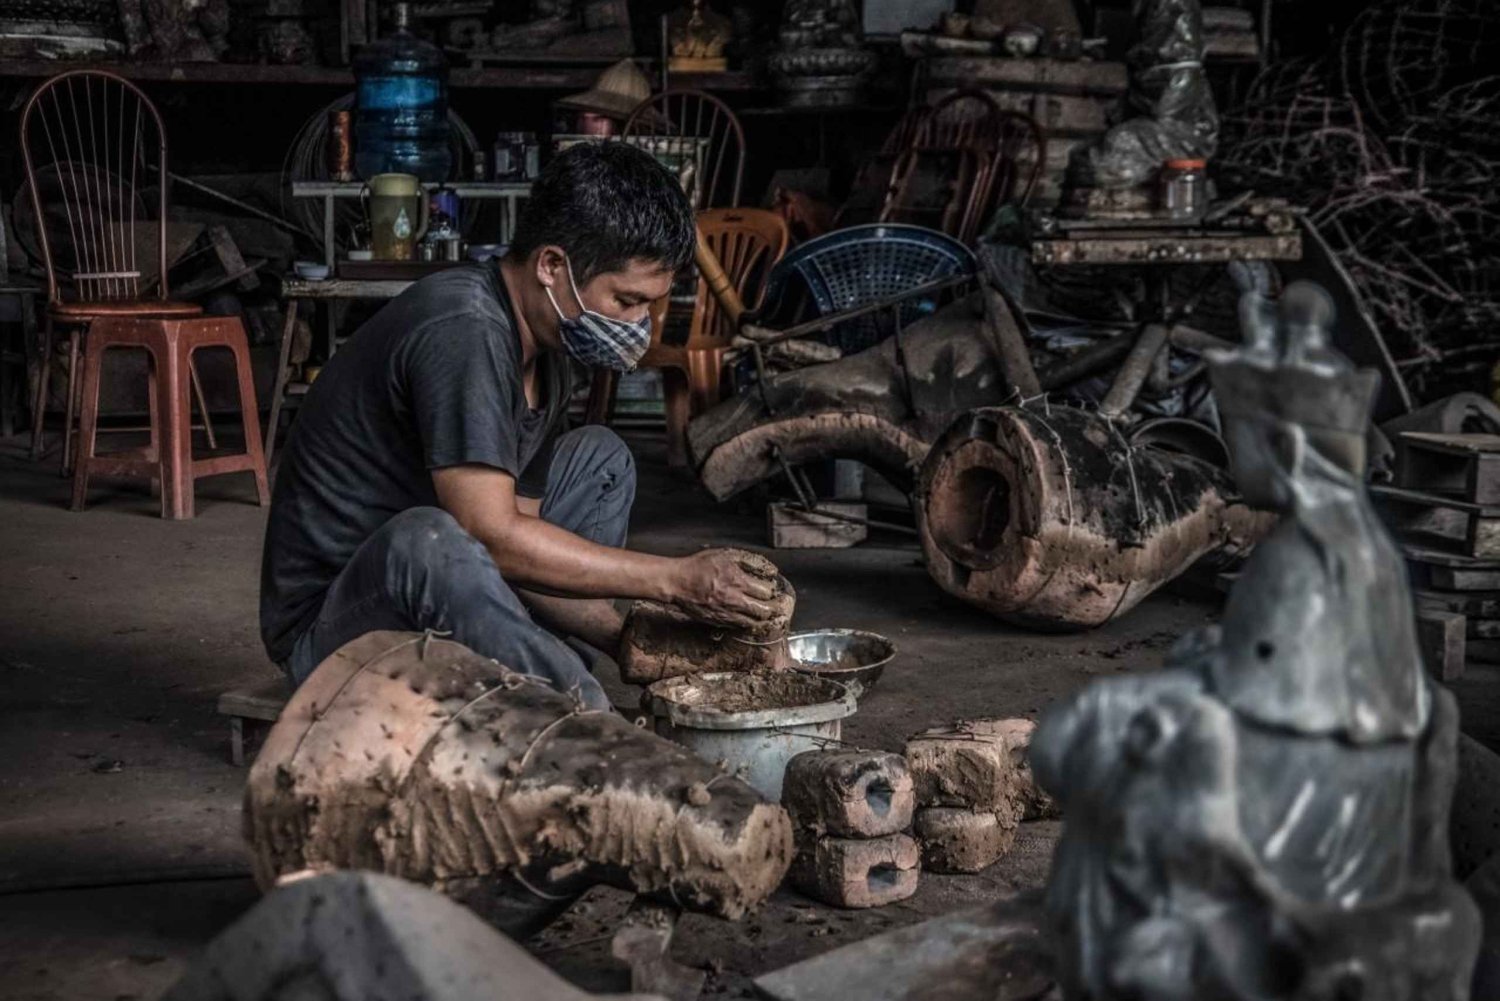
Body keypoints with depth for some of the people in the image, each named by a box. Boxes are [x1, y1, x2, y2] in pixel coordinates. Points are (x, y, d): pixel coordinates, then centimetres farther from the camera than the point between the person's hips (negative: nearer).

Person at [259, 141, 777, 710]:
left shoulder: (544, 357, 6)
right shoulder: (463, 328, -24)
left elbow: (516, 555, 5)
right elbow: (492, 535, -27)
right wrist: (675, 580, -21)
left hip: (437, 602, 10)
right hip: (330, 626, -9)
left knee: (600, 458, 9)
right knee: (424, 540, -39)